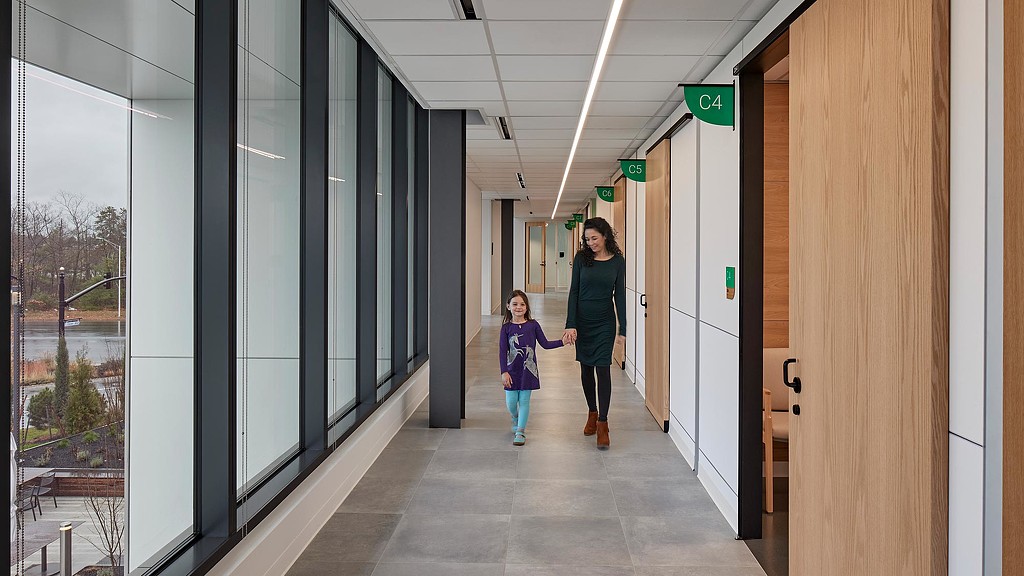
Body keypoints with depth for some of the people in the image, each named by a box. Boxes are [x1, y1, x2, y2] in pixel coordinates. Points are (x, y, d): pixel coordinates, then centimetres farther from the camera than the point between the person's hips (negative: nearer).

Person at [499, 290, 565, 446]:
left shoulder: (533, 325, -2)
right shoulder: (506, 327, -5)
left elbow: (545, 344, 3)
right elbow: (502, 351, -6)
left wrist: (562, 342, -8)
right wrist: (504, 372, -12)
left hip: (528, 369, 0)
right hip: (512, 370, 0)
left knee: (524, 400, 3)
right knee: (511, 401, 6)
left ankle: (520, 431, 12)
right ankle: (515, 419, 38)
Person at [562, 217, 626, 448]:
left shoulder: (617, 261, -3)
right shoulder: (581, 258, -3)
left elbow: (620, 295, -1)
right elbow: (574, 292, -4)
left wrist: (622, 329, -3)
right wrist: (570, 324, -11)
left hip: (604, 321, -1)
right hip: (583, 320, 2)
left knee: (603, 368, -7)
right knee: (586, 368, 11)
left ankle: (602, 423, -3)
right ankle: (592, 413, 28)